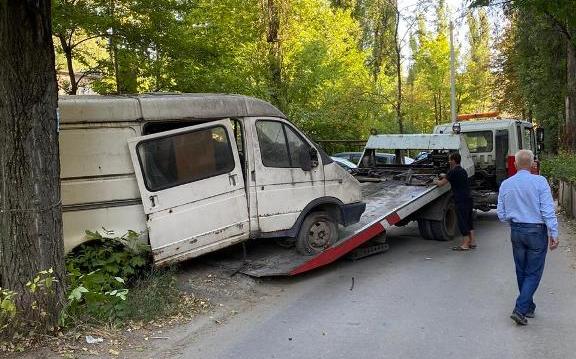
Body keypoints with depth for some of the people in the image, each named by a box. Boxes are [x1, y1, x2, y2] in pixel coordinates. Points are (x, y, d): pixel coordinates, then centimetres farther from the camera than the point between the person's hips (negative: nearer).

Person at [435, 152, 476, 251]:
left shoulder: (453, 172, -11)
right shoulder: (463, 171, 16)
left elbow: (441, 184, -10)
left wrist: (436, 181, 12)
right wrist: (445, 178, 29)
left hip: (461, 200, -9)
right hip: (468, 198, 9)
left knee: (462, 221, -5)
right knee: (469, 220, 15)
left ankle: (465, 244, -3)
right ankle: (472, 241, 19)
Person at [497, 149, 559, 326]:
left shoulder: (505, 184, 0)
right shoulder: (539, 182, -12)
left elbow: (502, 215, 4)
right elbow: (548, 211, -15)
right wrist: (553, 234, -10)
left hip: (516, 232, 4)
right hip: (537, 232, -4)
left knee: (521, 272, 16)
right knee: (533, 273, 3)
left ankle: (528, 307, 29)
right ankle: (520, 309, -5)